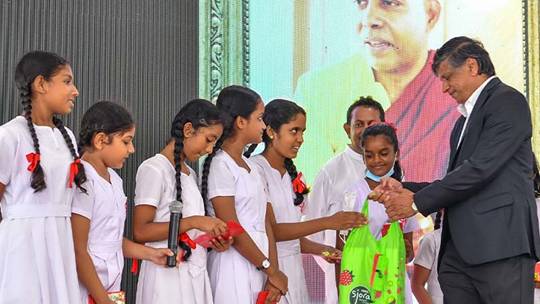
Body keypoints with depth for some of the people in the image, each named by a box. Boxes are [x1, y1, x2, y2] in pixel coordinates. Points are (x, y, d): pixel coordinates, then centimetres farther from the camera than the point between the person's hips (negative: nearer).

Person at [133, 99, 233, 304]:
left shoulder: (190, 174, 15)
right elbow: (141, 231, -17)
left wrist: (213, 241, 0)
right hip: (167, 274, -8)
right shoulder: (153, 169, -10)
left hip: (195, 274, 8)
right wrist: (193, 221, -21)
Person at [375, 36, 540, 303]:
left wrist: (417, 202, -8)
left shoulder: (507, 101, -3)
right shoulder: (466, 118, 25)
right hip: (459, 251, 8)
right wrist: (406, 190, 10)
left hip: (500, 247, -8)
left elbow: (481, 168, -14)